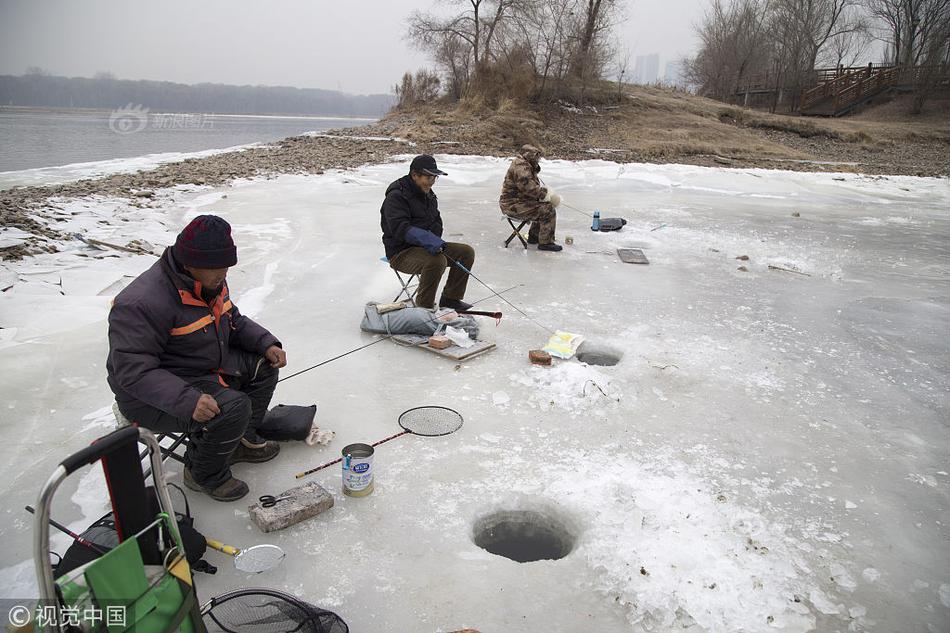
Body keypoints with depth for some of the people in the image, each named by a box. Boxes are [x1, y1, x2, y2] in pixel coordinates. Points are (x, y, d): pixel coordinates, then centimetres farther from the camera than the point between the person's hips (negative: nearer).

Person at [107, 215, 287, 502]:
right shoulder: (142, 303, -29)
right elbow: (133, 370, -30)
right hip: (153, 398, -9)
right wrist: (187, 401, -40)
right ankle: (204, 473, 0)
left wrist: (267, 344, -2)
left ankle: (240, 440, 22)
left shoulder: (212, 281, 0)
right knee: (233, 407, -28)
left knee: (263, 364, 5)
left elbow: (234, 322, 15)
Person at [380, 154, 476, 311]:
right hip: (401, 253, -9)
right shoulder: (396, 196, -16)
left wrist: (436, 242, -2)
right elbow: (401, 229, -28)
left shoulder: (428, 194, 13)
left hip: (426, 246, 9)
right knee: (437, 260, -36)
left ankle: (450, 298, 6)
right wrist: (430, 240, -39)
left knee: (467, 252, -4)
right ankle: (424, 308, -19)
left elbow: (437, 223, 19)